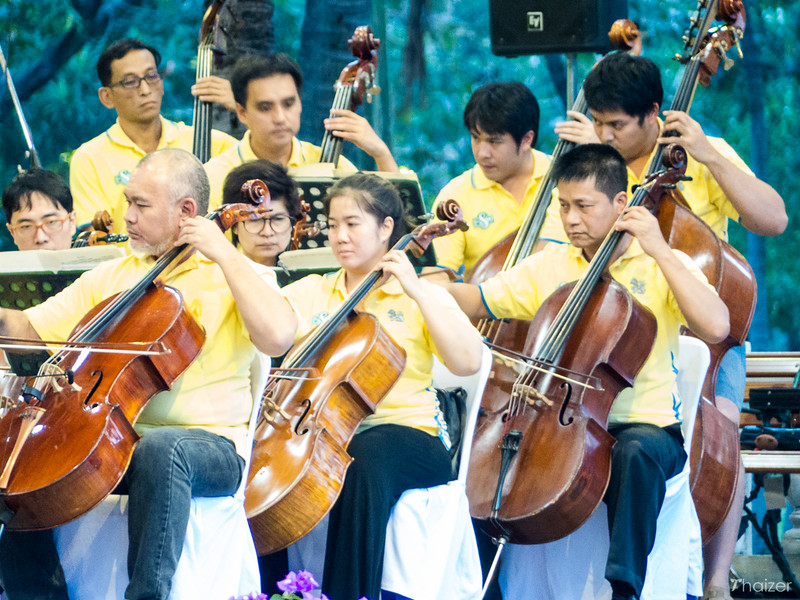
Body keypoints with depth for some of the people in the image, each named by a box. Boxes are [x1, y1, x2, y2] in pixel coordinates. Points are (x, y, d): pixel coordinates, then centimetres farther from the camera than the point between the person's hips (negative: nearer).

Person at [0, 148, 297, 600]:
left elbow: (277, 336, -19)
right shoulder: (112, 277, 19)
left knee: (160, 448, -40)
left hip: (211, 447, -5)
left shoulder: (232, 276, 2)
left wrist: (223, 253, -13)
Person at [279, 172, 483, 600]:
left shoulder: (422, 297, 10)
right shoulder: (310, 293, 19)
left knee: (367, 455, -39)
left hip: (406, 433, -3)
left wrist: (416, 290, -8)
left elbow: (467, 361, -7)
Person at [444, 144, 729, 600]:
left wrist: (659, 251, -18)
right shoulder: (549, 266, 12)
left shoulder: (663, 265, -2)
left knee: (636, 454, -39)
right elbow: (475, 301, 12)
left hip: (647, 425, -4)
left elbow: (716, 326, -19)